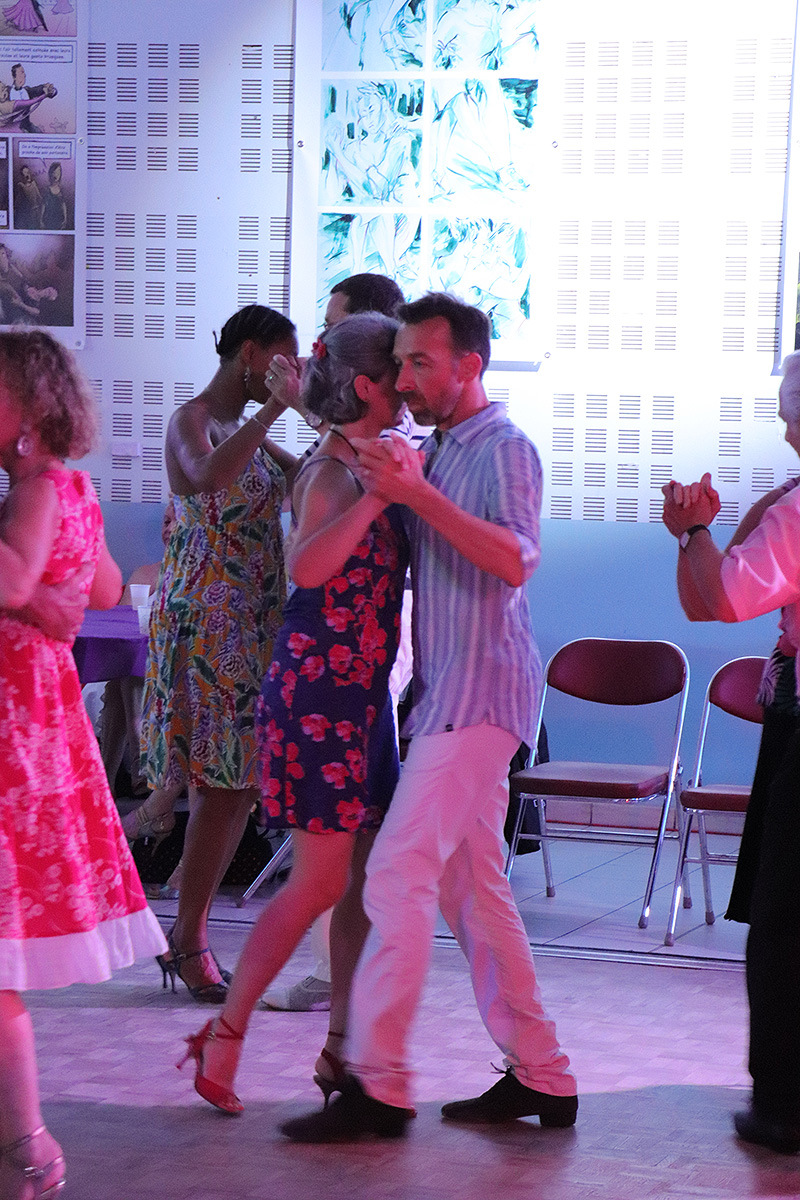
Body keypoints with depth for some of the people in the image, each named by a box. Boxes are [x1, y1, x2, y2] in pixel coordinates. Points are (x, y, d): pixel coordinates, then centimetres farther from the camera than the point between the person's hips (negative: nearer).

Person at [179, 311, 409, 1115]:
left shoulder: (367, 464, 12)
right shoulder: (334, 471, -14)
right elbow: (306, 566, -33)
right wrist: (380, 493, -35)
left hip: (361, 692, 9)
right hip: (319, 690, -9)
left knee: (365, 878, 9)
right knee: (320, 881, -7)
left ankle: (343, 1046, 16)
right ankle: (224, 1034, 2)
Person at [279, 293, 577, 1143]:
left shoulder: (503, 449, -8)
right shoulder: (437, 451, 17)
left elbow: (515, 560, -24)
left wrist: (415, 493, -29)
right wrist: (393, 487, 6)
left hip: (479, 691, -9)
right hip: (445, 692, 9)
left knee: (398, 875, -14)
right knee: (471, 888, 11)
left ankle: (376, 1086, -12)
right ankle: (541, 1075, 18)